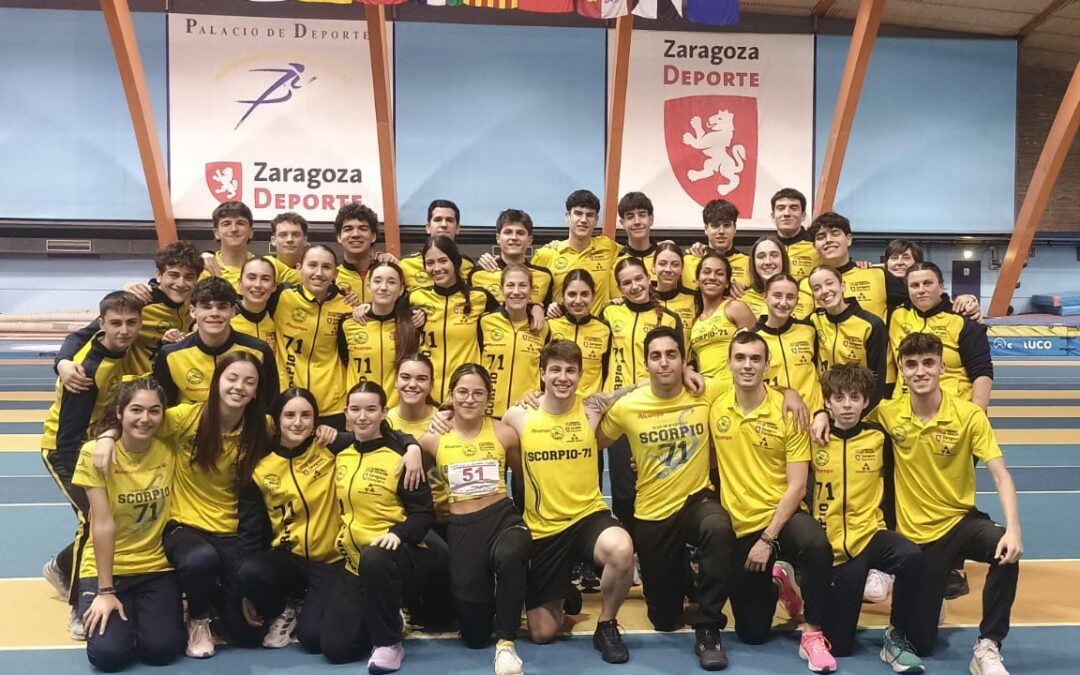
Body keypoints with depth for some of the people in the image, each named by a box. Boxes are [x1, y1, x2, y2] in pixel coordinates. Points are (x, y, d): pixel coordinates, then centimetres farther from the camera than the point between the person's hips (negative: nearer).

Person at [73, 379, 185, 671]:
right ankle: (123, 613, 13)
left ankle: (141, 611, 17)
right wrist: (105, 591, -16)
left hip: (158, 568, 2)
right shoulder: (96, 452, -14)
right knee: (108, 653, -20)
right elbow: (103, 525, -17)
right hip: (106, 568, -2)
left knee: (162, 649, -16)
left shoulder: (169, 450, -7)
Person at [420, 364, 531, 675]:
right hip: (461, 527, 1)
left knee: (508, 557, -42)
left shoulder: (503, 433, -3)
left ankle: (506, 643, -24)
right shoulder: (433, 439, -3)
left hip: (503, 517, -1)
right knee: (475, 636, 4)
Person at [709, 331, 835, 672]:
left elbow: (797, 486, -13)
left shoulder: (788, 411, -10)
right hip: (738, 526, 3)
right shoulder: (715, 408, -2)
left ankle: (812, 634, -18)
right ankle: (774, 583, 37)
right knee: (752, 634, 4)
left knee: (816, 544, -39)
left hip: (782, 516, -2)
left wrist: (768, 538, -18)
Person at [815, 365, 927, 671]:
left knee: (912, 557, -35)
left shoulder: (879, 437, -1)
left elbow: (890, 488, 7)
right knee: (837, 646, -2)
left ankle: (896, 637, -14)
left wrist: (891, 540, 4)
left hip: (869, 533, 1)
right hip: (829, 543, -1)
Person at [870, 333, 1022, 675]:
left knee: (1006, 550, -36)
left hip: (960, 520, -1)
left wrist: (1013, 528, -33)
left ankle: (987, 647, -21)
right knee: (920, 642, 0)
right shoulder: (889, 414, -8)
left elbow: (1000, 475, -18)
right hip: (915, 532, 1)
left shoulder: (968, 415, -12)